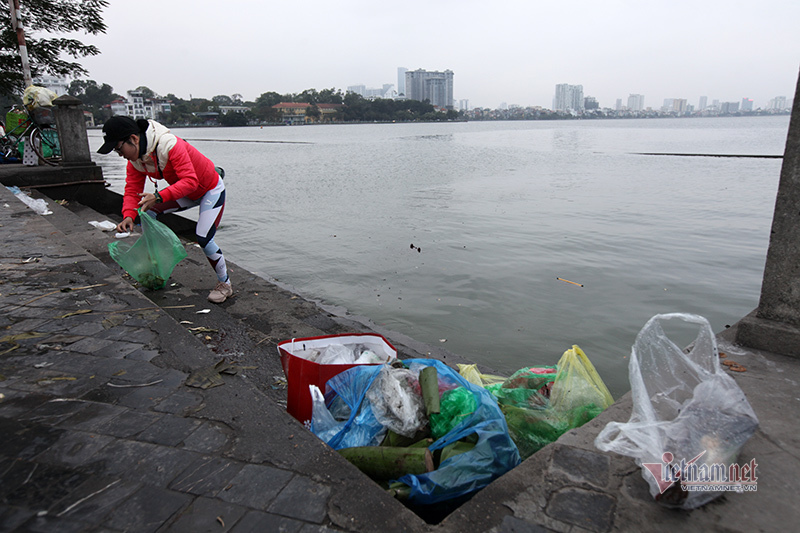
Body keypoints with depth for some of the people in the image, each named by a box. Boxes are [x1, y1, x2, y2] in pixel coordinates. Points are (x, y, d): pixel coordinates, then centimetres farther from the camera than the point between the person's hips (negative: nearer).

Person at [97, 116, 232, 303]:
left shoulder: (170, 145, -34)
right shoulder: (135, 159, -7)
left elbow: (190, 181, -40)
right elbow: (132, 189, -6)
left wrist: (159, 197, -48)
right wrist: (128, 215, -25)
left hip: (211, 191, -8)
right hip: (186, 193, 8)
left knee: (203, 239, -17)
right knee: (148, 212, -2)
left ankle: (225, 285, 4)